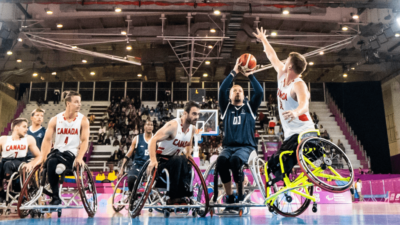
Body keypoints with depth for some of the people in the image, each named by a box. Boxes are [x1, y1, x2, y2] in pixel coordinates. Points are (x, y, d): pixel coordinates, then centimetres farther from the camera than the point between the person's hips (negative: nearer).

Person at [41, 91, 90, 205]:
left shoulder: (83, 120, 2)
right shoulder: (55, 120, 7)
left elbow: (85, 141, -5)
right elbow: (47, 139, 4)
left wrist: (79, 157, -18)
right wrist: (43, 157, -8)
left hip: (72, 153, -3)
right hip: (57, 150, 3)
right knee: (50, 163, -29)